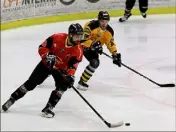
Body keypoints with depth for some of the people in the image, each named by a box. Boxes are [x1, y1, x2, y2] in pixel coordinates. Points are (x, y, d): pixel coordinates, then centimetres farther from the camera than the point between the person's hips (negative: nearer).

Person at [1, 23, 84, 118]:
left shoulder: (78, 50, -20)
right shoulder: (57, 38, -23)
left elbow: (73, 65, -21)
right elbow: (42, 47, -14)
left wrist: (70, 76, -38)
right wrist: (47, 56, -30)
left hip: (61, 69, 1)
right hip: (47, 64, -1)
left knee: (63, 85, -22)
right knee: (31, 83, -4)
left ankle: (48, 109, -13)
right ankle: (11, 100, 9)